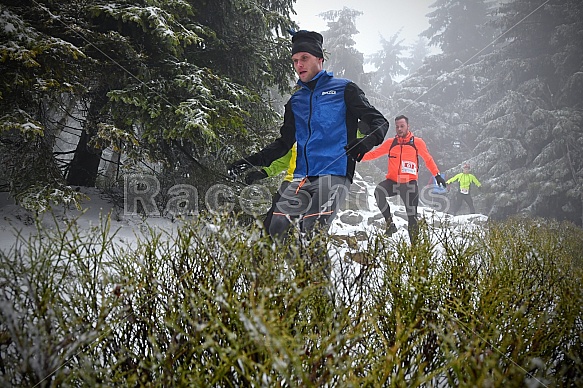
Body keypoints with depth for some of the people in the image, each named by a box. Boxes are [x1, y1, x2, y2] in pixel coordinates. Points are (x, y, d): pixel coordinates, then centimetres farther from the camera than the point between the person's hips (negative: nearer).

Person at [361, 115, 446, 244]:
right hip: (392, 181, 2)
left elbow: (428, 159, 14)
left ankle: (414, 241, 6)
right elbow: (374, 153, 9)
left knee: (412, 216, -5)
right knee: (378, 191, -29)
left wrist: (437, 175, 11)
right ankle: (389, 222, -17)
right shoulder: (390, 143, 10)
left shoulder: (417, 142, 6)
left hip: (409, 183, -1)